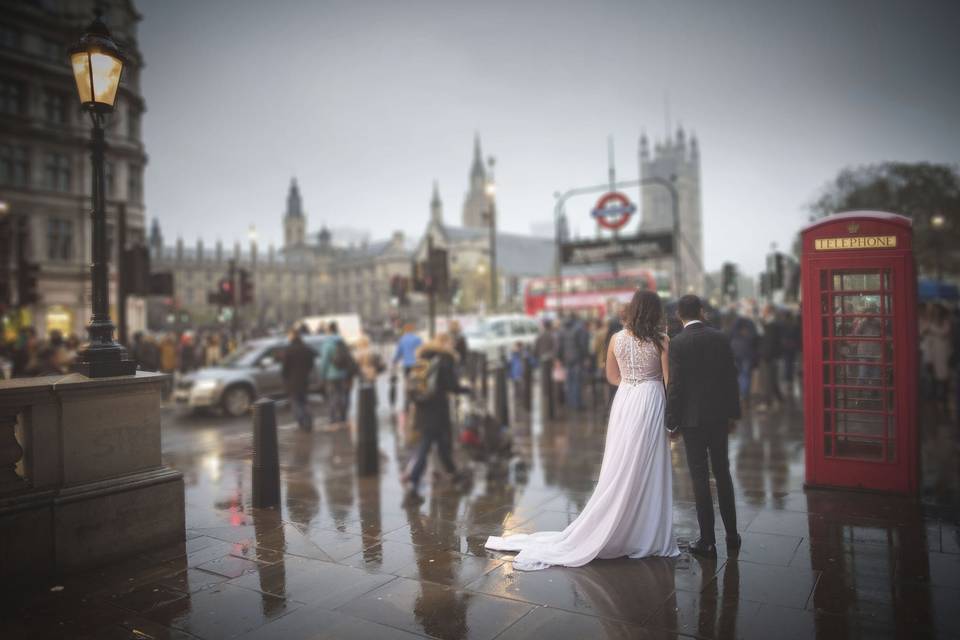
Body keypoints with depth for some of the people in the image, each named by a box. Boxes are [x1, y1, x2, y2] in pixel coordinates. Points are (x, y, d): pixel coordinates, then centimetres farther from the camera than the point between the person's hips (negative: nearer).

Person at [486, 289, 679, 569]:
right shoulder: (661, 341, -7)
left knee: (621, 471, 11)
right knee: (648, 471, 5)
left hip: (624, 402, 3)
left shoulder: (617, 339, 3)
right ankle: (648, 536, 15)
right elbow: (669, 379, -5)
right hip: (651, 402, -3)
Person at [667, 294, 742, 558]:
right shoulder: (720, 338, 0)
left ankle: (708, 541, 9)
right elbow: (731, 377, 4)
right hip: (718, 415, 4)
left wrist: (672, 421, -4)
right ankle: (732, 535, 25)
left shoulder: (678, 343, -12)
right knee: (722, 473, 15)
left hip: (692, 417, -4)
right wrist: (733, 412, 12)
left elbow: (675, 385, -12)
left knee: (700, 477, 3)